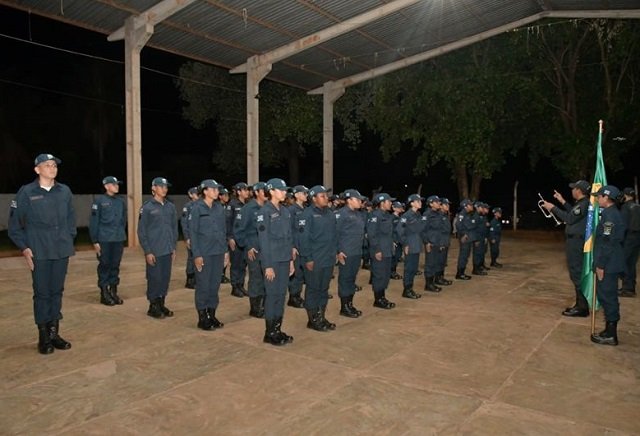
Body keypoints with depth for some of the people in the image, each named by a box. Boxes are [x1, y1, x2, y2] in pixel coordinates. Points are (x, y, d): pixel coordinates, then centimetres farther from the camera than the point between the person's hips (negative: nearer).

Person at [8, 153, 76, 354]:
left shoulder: (65, 191, 4)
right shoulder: (26, 192, -5)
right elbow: (15, 224, -1)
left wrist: (69, 241, 9)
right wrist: (24, 248, -6)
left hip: (61, 252, 3)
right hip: (39, 253, -3)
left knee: (57, 292, 10)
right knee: (42, 293, 4)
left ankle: (54, 333, 22)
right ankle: (43, 336, 16)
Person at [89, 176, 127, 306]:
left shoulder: (121, 201, 8)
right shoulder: (99, 201, -6)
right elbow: (93, 222, -6)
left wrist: (121, 234, 12)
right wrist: (95, 241, -8)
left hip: (119, 240, 4)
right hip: (104, 240, -4)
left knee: (115, 266, 10)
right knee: (105, 266, 3)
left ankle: (113, 291, 21)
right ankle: (104, 293, 13)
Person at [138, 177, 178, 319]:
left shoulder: (171, 207, 8)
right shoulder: (147, 207, -6)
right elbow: (141, 231, -6)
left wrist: (173, 247, 10)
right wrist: (147, 251, -10)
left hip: (168, 251, 5)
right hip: (154, 251, -4)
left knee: (165, 278, 9)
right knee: (154, 279, 1)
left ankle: (161, 304, 22)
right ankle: (153, 307, 15)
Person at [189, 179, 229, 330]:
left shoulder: (219, 208, 8)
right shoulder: (197, 208, -7)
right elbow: (193, 232, -8)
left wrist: (225, 251, 10)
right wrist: (196, 255, -13)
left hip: (218, 252, 5)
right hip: (204, 253, -5)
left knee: (215, 285, 10)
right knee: (203, 285, 2)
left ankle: (212, 315, 22)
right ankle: (202, 318, 14)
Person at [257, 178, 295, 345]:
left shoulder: (285, 211, 11)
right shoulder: (264, 212, -10)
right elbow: (264, 240, -13)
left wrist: (291, 259, 13)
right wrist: (268, 265, -15)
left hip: (284, 259, 7)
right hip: (272, 260, -7)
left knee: (282, 294, 11)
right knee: (272, 295, 0)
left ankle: (277, 330, 22)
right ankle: (269, 333, 12)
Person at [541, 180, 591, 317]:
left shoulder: (584, 204, -17)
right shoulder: (583, 203, 14)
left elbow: (569, 218, -22)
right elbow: (573, 214, 26)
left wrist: (553, 208, -14)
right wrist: (562, 201, 25)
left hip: (576, 242, -11)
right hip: (576, 241, 11)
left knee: (577, 274, -7)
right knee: (577, 273, 15)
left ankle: (582, 307, -2)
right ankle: (580, 304, 22)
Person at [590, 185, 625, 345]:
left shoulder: (609, 215, -17)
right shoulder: (612, 213, 13)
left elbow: (607, 242, -21)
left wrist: (600, 265, -18)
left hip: (608, 265, -10)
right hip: (611, 264, 10)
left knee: (607, 296, -3)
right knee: (608, 296, 15)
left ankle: (610, 335, 5)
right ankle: (610, 330, 24)